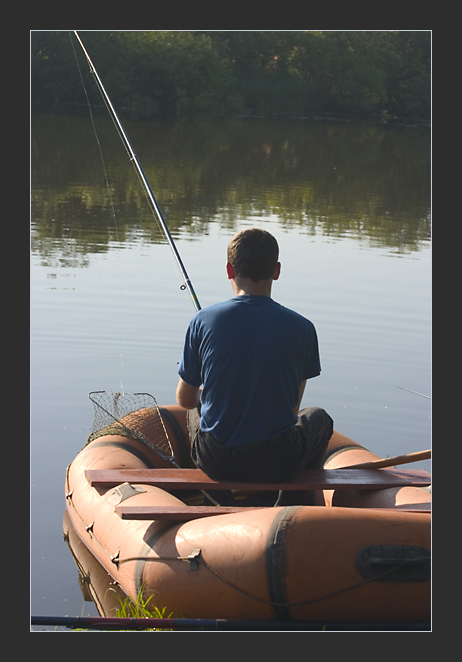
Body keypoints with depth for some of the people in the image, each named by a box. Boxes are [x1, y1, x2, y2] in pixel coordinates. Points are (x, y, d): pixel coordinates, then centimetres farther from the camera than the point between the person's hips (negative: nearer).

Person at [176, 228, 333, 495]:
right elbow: (293, 408, 2)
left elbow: (185, 399, 5)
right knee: (319, 417, 32)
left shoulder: (203, 321, -8)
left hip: (215, 462, 1)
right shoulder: (301, 328, -9)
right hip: (277, 465, -1)